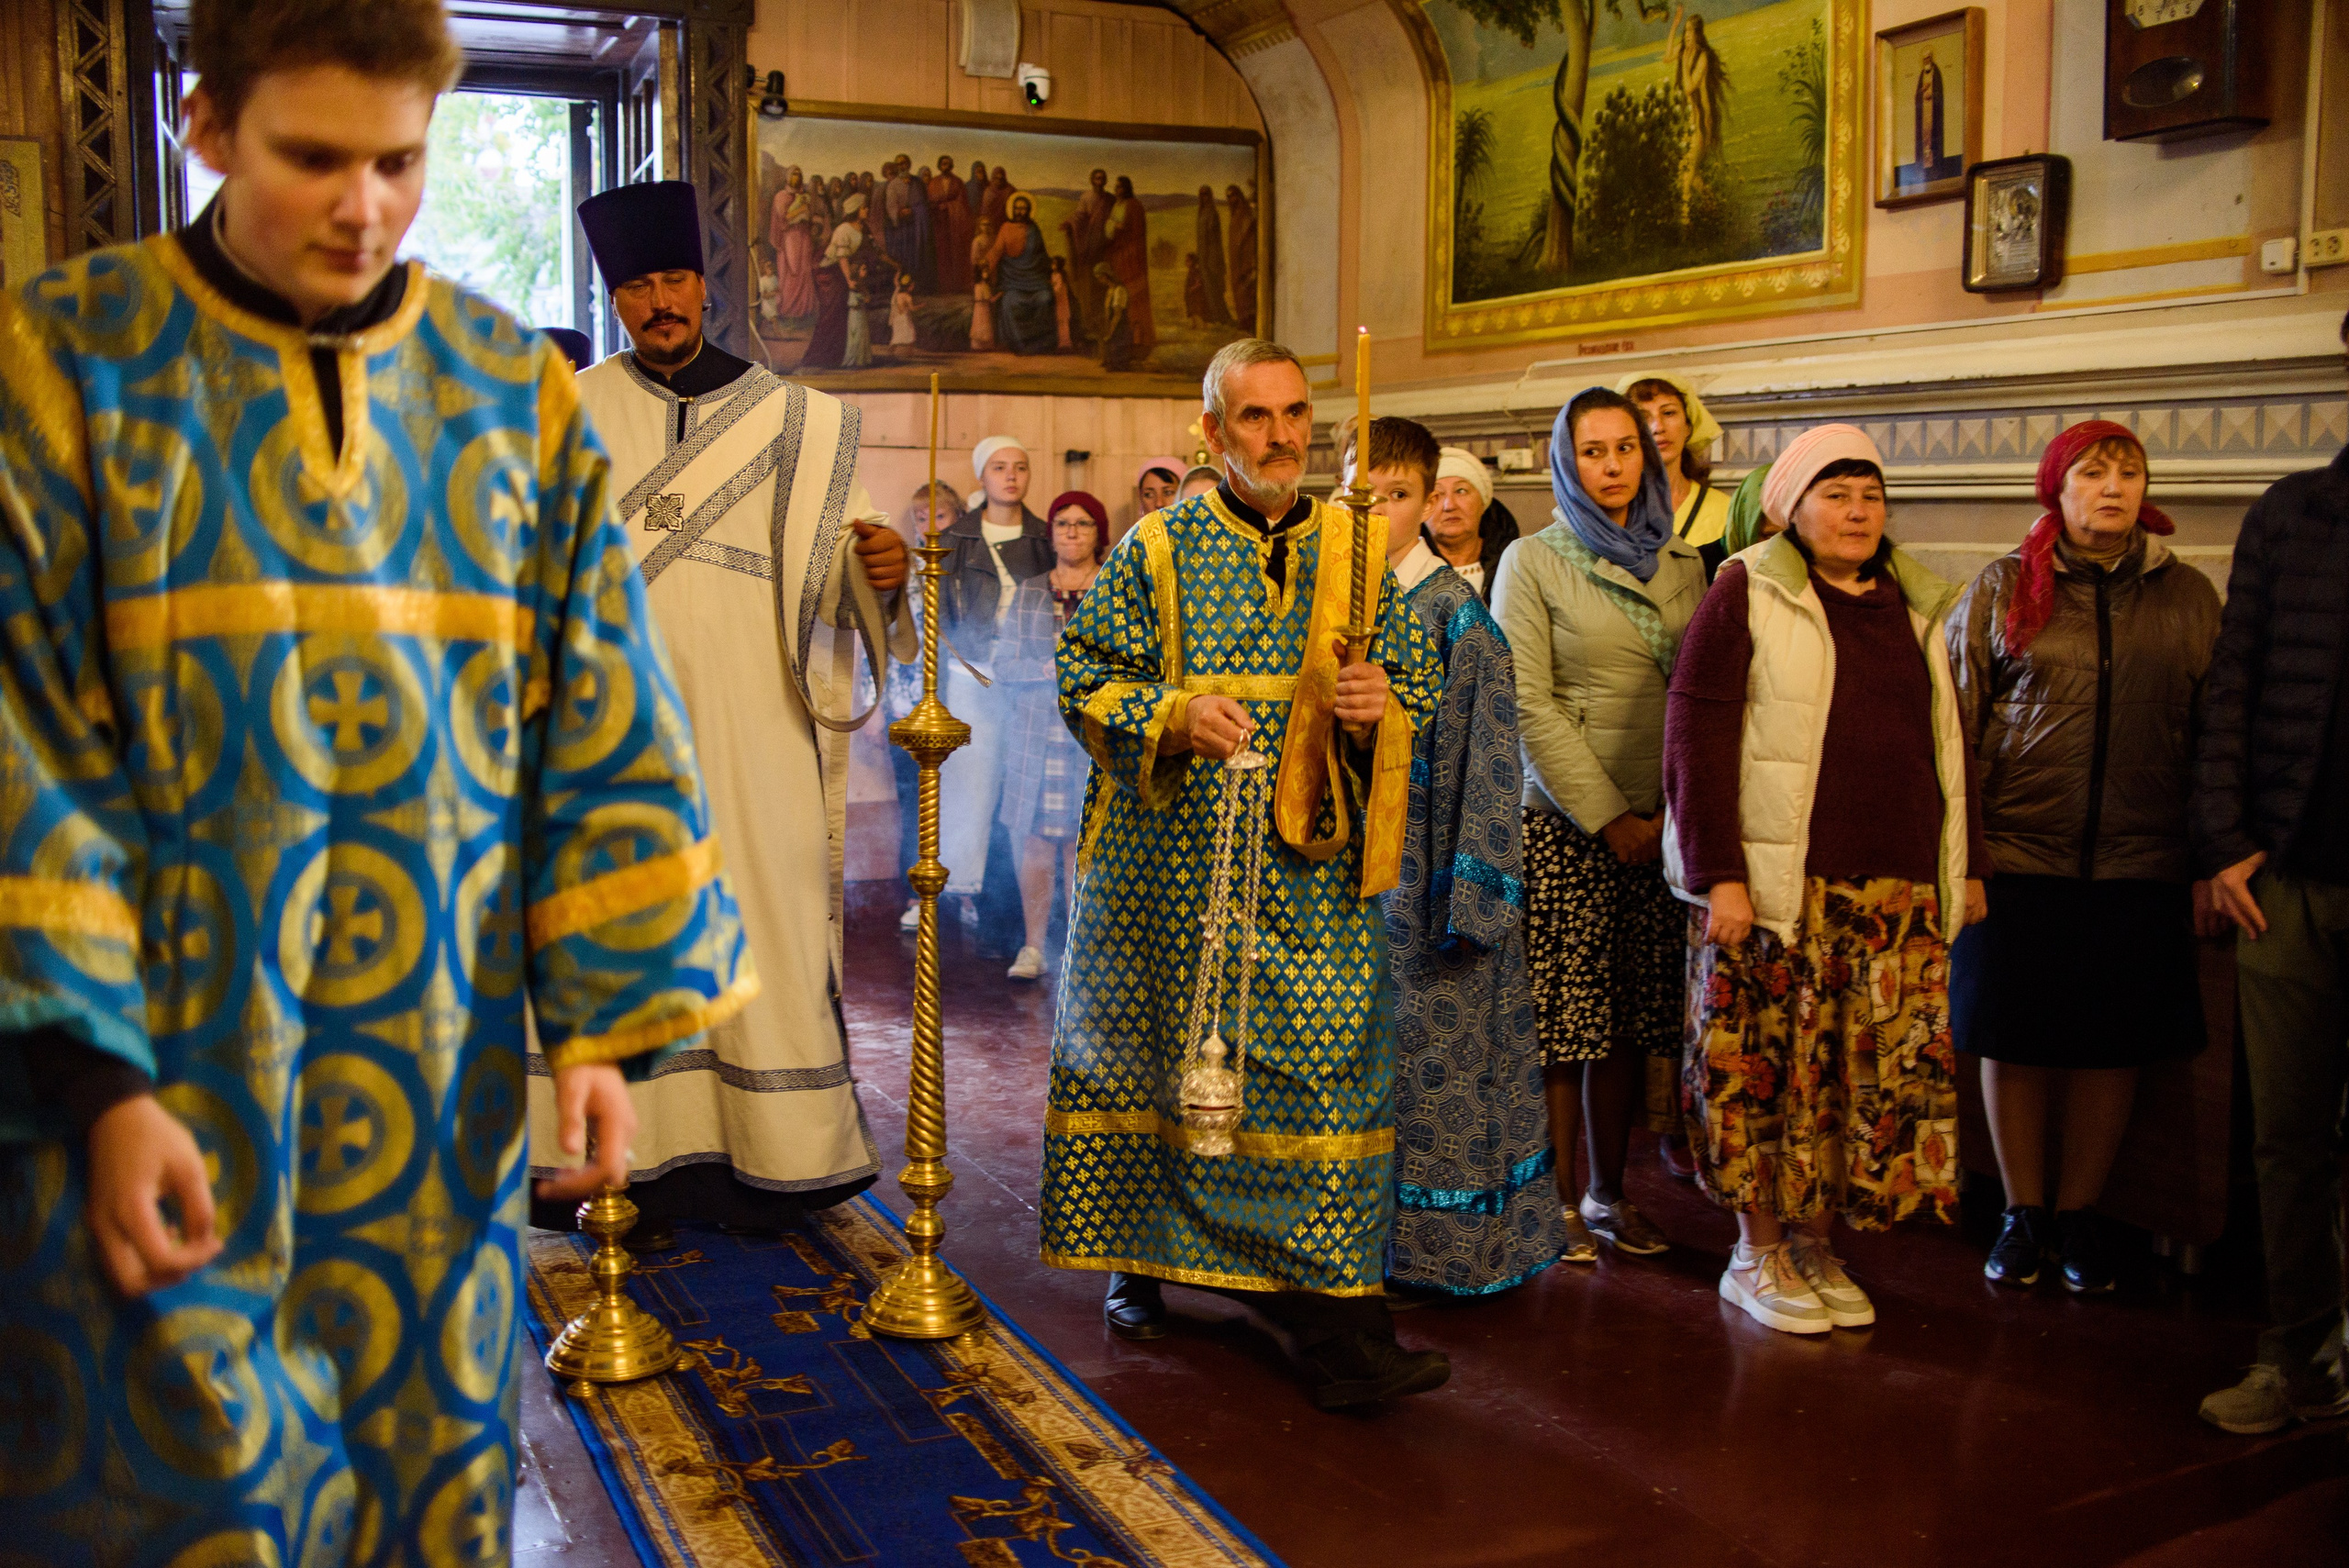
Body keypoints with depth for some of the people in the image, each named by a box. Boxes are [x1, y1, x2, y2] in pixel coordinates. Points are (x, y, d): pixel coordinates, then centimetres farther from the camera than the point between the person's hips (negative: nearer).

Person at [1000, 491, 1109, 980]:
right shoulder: (1028, 593, 13)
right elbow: (1006, 663, 6)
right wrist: (1048, 669, -10)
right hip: (1034, 732, 2)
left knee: (1082, 840, -3)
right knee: (1035, 840, -1)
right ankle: (1033, 946, 7)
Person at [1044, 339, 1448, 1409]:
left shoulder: (1354, 551, 9)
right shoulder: (1157, 550, 2)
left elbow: (1419, 677, 10)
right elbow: (1085, 677, 0)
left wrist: (1380, 705, -13)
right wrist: (1173, 715, -18)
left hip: (1313, 873, 1)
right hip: (1172, 862, -1)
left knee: (1326, 1070, -5)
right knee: (1162, 1062, 10)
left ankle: (1332, 1327, -2)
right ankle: (1137, 1258, 31)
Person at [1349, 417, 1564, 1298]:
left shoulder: (1454, 611, -8)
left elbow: (1485, 753, -10)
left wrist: (1468, 889, -14)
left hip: (1421, 857, -5)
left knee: (1427, 1043, 1)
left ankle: (1428, 1241, 14)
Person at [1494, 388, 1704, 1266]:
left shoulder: (1681, 566, 12)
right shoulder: (1532, 562, 0)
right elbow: (1529, 705, -7)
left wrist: (1674, 807, -2)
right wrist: (1607, 815, -11)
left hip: (1659, 823, 4)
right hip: (1564, 822, -4)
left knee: (1633, 1019, 7)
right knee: (1563, 1020, -2)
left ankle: (1608, 1189, 19)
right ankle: (1560, 1199, 10)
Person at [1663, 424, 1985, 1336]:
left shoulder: (1916, 606, 16)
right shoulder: (1749, 594, -2)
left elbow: (1948, 741, 22)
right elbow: (1696, 737, -8)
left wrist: (1966, 865, 17)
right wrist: (1718, 875, -14)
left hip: (1897, 887, 5)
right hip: (1777, 883, -5)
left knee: (1880, 1072, 5)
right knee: (1768, 1067, 0)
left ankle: (1818, 1245, 20)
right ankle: (1758, 1254, 15)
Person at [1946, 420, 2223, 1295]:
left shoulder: (2188, 597, 7)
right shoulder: (2002, 590, 3)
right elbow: (1955, 721, 3)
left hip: (2140, 863, 1)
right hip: (2018, 853, -1)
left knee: (2114, 1048, 7)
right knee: (2014, 1042, 5)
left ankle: (2079, 1215, 24)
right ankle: (2022, 1214, 22)